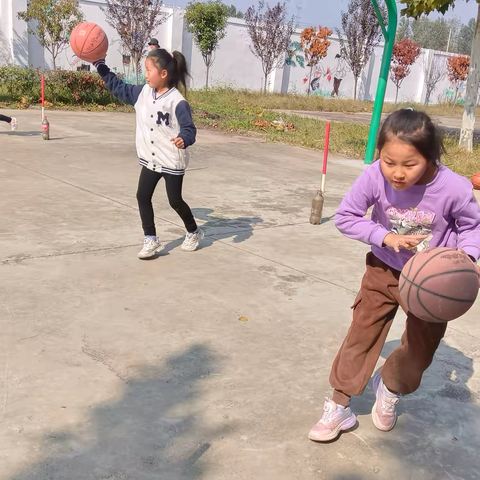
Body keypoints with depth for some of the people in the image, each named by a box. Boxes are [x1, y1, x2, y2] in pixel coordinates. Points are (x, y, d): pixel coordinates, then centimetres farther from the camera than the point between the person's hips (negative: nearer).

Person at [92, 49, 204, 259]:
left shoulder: (177, 102, -20)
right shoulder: (143, 93, 1)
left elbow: (189, 128, -22)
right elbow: (118, 87, 11)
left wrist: (184, 139, -44)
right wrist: (99, 65, 7)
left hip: (172, 162, -7)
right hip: (150, 160, 7)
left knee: (175, 201, 6)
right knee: (143, 197, 3)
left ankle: (194, 232, 31)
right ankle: (151, 240, 14)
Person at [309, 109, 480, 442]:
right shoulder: (374, 177, -29)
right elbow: (346, 217, -15)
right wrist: (386, 236, -27)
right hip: (385, 269, 0)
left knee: (421, 349, 10)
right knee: (362, 336, 5)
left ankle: (390, 388, 42)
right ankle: (339, 407, 21)